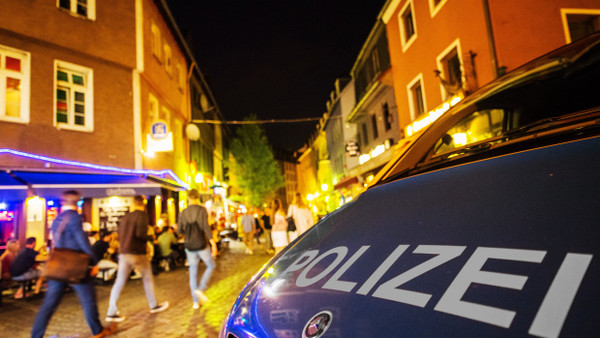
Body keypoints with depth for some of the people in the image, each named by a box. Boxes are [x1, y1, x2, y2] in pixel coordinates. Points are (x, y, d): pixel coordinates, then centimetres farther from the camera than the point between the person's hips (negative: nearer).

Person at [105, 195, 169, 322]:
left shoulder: (125, 217, 11)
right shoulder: (142, 215, -10)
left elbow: (120, 235, 15)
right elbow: (140, 234, -21)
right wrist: (150, 237, -4)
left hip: (123, 253, 6)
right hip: (138, 253, -5)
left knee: (119, 282, 6)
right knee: (147, 278, 11)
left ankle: (111, 312, 4)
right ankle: (153, 305, 23)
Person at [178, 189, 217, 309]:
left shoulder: (183, 213, 3)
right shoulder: (202, 210, -9)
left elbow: (179, 230, 5)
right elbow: (206, 227, -19)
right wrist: (213, 243, -21)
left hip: (189, 246, 4)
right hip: (202, 245, -4)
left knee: (193, 273, 12)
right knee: (211, 266, 16)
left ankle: (195, 302, 16)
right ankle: (200, 289, -2)